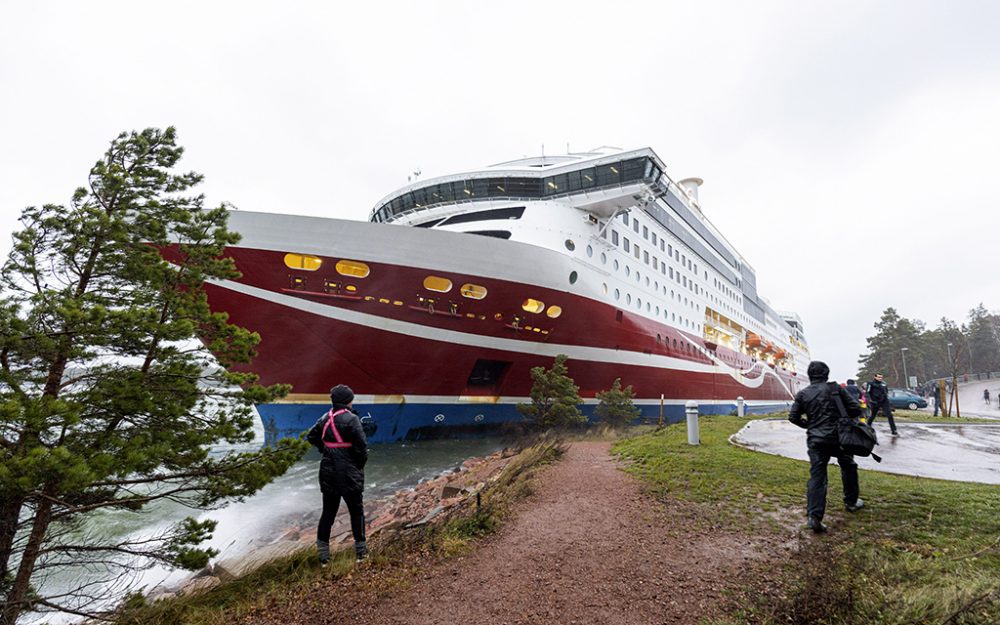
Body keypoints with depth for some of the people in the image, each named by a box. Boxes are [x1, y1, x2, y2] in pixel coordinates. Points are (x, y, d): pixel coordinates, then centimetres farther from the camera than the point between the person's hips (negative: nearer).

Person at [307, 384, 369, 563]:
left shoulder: (325, 419, 2)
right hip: (349, 475, -5)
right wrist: (361, 463, -2)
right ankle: (361, 551, 20)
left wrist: (325, 450, 13)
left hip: (328, 474, 6)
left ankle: (323, 554, 19)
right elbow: (362, 445, -19)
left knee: (328, 512, 14)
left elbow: (311, 437, 14)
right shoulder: (351, 419, -17)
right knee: (356, 511, 10)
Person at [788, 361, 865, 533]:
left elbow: (793, 417, 2)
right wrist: (842, 415, 17)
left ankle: (813, 516, -13)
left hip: (815, 440, 1)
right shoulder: (835, 388, -1)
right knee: (848, 467, 27)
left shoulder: (803, 394, 3)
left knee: (817, 476, -1)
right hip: (837, 437, -1)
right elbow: (855, 409, -3)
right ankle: (851, 502, 40)